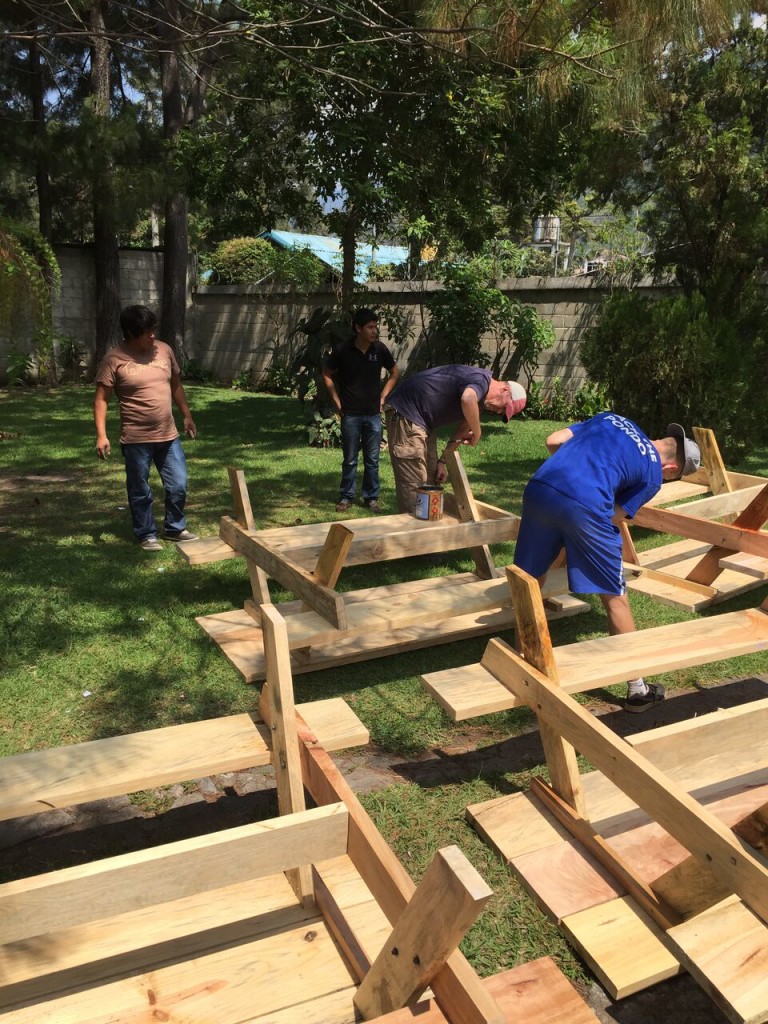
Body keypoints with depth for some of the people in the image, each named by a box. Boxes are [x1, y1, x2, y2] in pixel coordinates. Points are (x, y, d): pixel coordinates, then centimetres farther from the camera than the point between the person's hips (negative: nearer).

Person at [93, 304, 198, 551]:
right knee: (140, 491, 8)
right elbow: (101, 399, -10)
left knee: (178, 485, 9)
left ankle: (175, 528, 29)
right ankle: (146, 534, 24)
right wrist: (101, 435, -17)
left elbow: (176, 385, 16)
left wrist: (187, 416, 18)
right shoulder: (115, 359, -11)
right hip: (136, 439, -4)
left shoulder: (164, 350, 4)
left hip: (168, 435, 4)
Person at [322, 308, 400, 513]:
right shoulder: (343, 350, -9)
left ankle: (371, 497, 19)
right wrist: (337, 401, 1)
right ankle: (346, 497, 19)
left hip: (373, 414, 2)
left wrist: (383, 396, 5)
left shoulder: (379, 349, -3)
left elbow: (395, 373, 12)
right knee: (350, 459, 7)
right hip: (350, 414, -2)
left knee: (372, 459, 8)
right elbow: (327, 374, 6)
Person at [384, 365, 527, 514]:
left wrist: (442, 461, 11)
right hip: (405, 412, -10)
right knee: (415, 484, -10)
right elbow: (467, 400, -43)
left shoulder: (480, 398, 10)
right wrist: (477, 433, -28)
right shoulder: (481, 380, -20)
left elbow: (462, 429, 19)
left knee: (430, 481, 15)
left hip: (422, 422, 10)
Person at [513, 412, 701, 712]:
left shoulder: (613, 418, 29)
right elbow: (612, 518, 12)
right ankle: (637, 690, 27)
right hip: (585, 507, -4)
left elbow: (553, 441, 24)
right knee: (615, 599, 13)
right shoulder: (653, 476, 16)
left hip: (539, 488, 5)